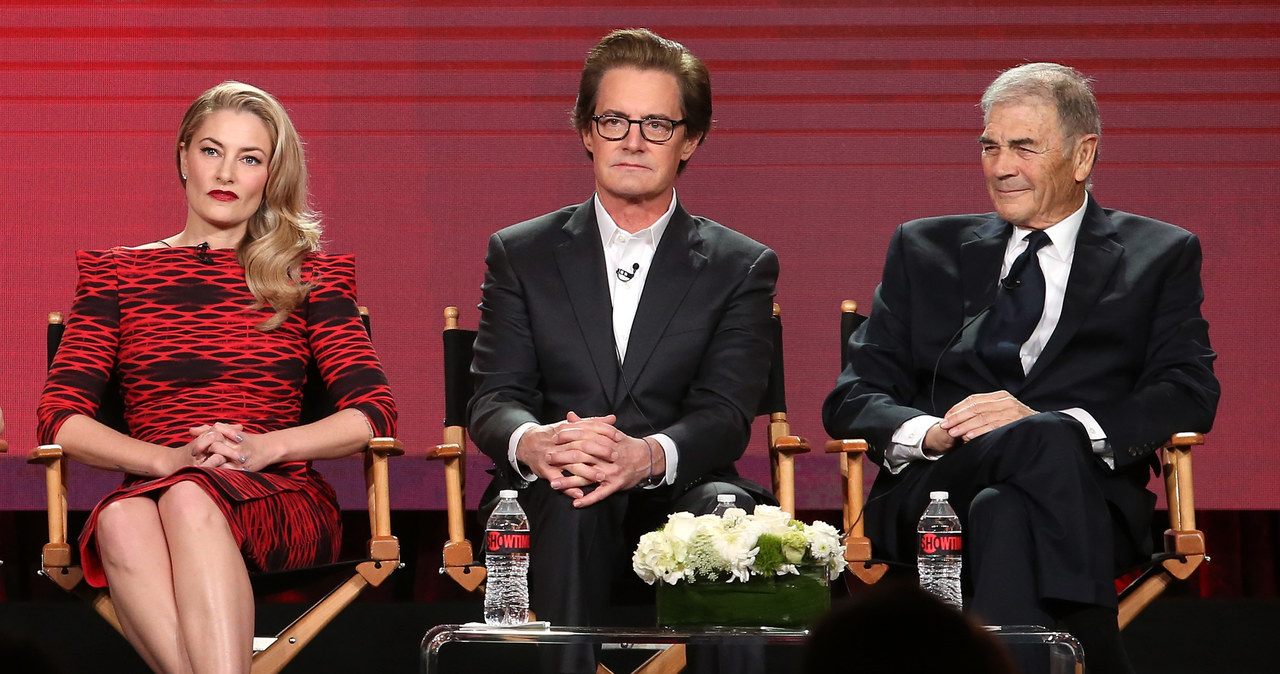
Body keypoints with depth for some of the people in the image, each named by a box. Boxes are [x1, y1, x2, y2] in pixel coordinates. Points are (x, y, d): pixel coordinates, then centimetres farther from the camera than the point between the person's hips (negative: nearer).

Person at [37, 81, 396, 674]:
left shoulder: (308, 275, 17)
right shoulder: (116, 272, 18)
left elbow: (373, 413, 6)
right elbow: (60, 419, 6)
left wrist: (264, 447, -12)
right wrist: (170, 458, -12)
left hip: (280, 501, -1)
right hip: (150, 487, 1)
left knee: (190, 499, -37)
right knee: (122, 520, -37)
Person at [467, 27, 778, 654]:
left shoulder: (742, 267, 12)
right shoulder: (520, 254, 15)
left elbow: (725, 415, -2)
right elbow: (493, 399, 3)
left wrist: (649, 456, -28)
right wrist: (533, 444, -24)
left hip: (676, 493, 0)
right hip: (547, 507, 0)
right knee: (570, 500, -35)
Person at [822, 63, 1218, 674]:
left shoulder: (1160, 256, 19)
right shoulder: (925, 251, 25)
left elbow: (1190, 397, 3)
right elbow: (852, 399, 17)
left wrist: (1047, 419, -15)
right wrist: (927, 432, -9)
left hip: (1092, 505, -1)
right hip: (930, 496, 1)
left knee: (1009, 510, -40)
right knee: (1043, 445, -37)